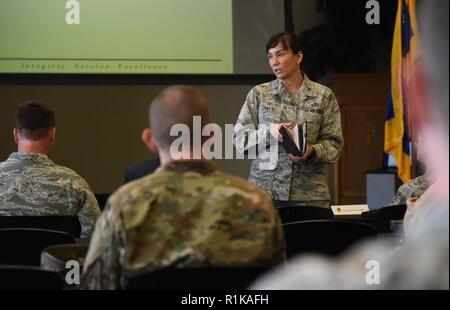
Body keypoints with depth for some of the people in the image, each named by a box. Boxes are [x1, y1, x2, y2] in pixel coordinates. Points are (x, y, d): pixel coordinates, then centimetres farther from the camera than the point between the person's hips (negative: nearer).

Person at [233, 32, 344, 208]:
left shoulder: (323, 96, 6)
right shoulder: (258, 94, 7)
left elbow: (334, 143, 5)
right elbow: (239, 139, 4)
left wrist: (312, 151, -15)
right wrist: (268, 131, -13)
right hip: (264, 189, 0)